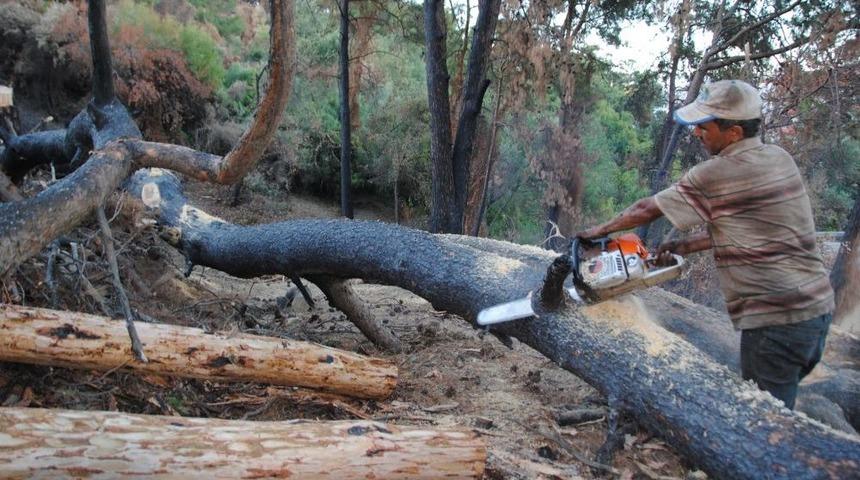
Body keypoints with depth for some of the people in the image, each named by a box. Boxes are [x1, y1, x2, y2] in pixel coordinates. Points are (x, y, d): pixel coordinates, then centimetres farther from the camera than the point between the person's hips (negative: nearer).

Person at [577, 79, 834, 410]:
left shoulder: (713, 175, -15)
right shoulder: (780, 159, 8)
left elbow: (646, 210, -3)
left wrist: (599, 231, 11)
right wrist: (686, 247, 17)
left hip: (775, 320, -8)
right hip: (817, 307, 9)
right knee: (779, 404, 20)